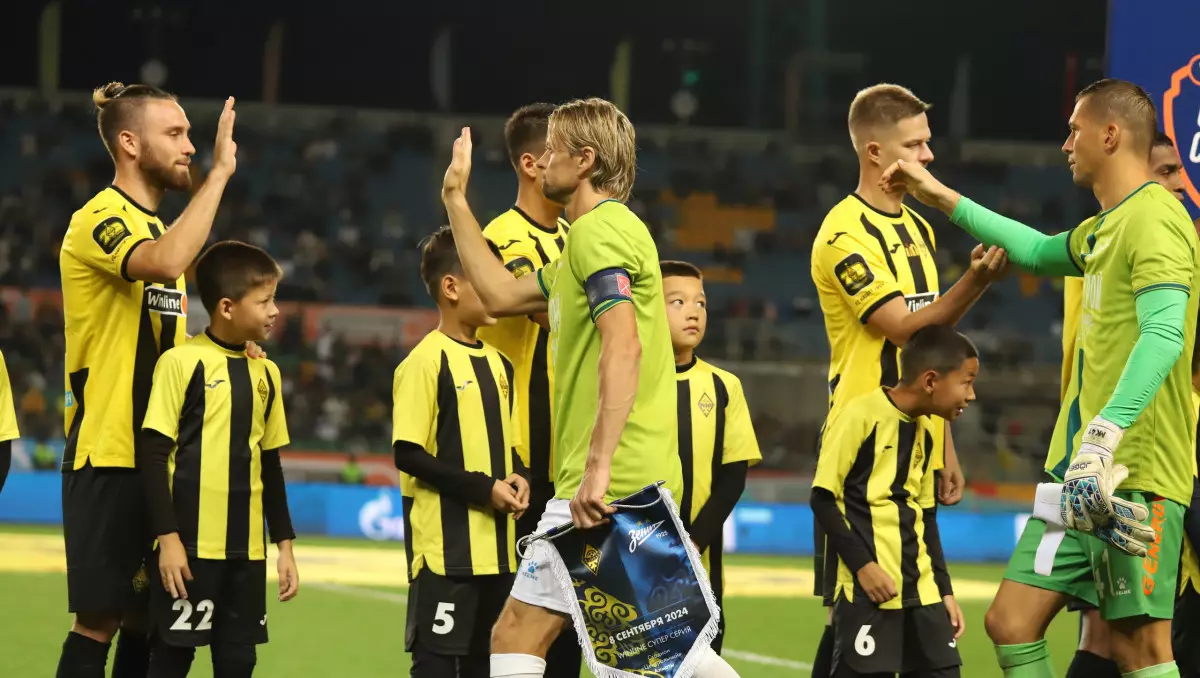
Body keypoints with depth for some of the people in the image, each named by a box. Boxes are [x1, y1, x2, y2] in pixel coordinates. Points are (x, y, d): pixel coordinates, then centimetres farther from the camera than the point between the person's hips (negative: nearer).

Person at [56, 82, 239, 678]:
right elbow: (166, 263, -33)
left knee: (147, 618, 9)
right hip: (107, 455, -9)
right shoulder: (99, 220, -11)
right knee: (99, 620, -8)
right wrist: (220, 171, -27)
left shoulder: (160, 227, 18)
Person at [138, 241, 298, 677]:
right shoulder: (182, 362, -8)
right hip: (190, 545, -6)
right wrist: (167, 537, -14)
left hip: (247, 548, 6)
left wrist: (284, 543, 13)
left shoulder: (265, 374, 10)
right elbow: (153, 454, -9)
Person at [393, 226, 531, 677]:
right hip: (447, 549, -8)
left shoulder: (497, 364, 14)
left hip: (496, 548, 8)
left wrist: (517, 478, 0)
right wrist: (483, 489, -17)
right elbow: (408, 455, -14)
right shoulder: (426, 361, -10)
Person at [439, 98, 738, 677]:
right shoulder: (605, 230, 21)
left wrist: (597, 468, -29)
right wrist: (455, 199, 31)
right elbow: (500, 294, 28)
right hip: (645, 480, 10)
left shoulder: (600, 230, -11)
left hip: (610, 485, -10)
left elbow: (624, 348, -24)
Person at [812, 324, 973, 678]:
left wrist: (944, 588, 16)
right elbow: (823, 499, -10)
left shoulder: (927, 429, 13)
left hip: (921, 589, 7)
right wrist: (862, 564, -16)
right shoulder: (860, 416, -11)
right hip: (869, 589, -7)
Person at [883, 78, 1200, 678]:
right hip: (1089, 472, 10)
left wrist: (1105, 435, -33)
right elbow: (1038, 252, 41)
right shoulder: (1105, 227, 20)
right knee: (1011, 624, 6)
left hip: (1138, 475, -10)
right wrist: (942, 199, 43)